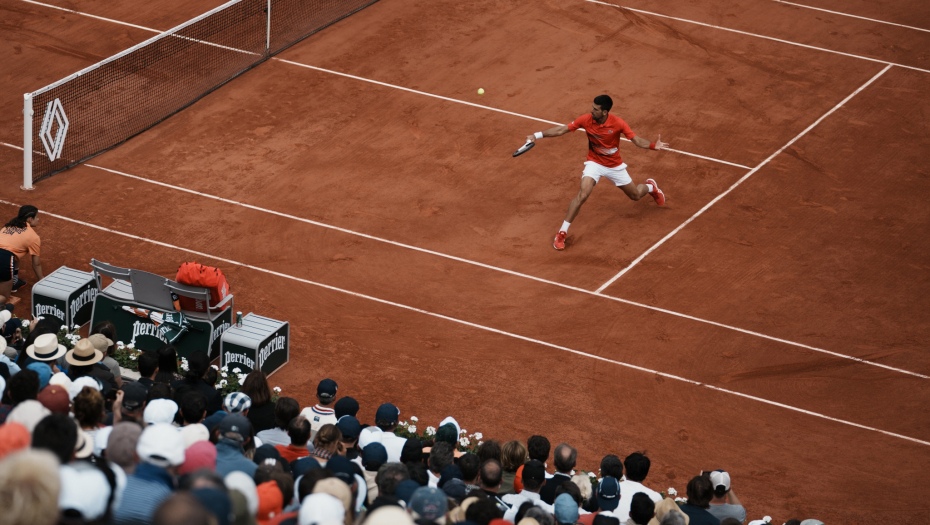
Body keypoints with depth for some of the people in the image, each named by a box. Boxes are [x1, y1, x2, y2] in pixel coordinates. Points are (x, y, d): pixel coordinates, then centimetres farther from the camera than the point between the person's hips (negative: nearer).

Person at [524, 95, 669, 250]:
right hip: (594, 163, -1)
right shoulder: (586, 120, -20)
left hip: (615, 165, 1)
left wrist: (653, 145, -38)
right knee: (582, 194, -25)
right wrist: (537, 135, -21)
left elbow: (637, 140, -18)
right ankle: (562, 233, -16)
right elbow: (561, 130, -13)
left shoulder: (618, 123, -24)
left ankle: (650, 186, 57)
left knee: (635, 195, 17)